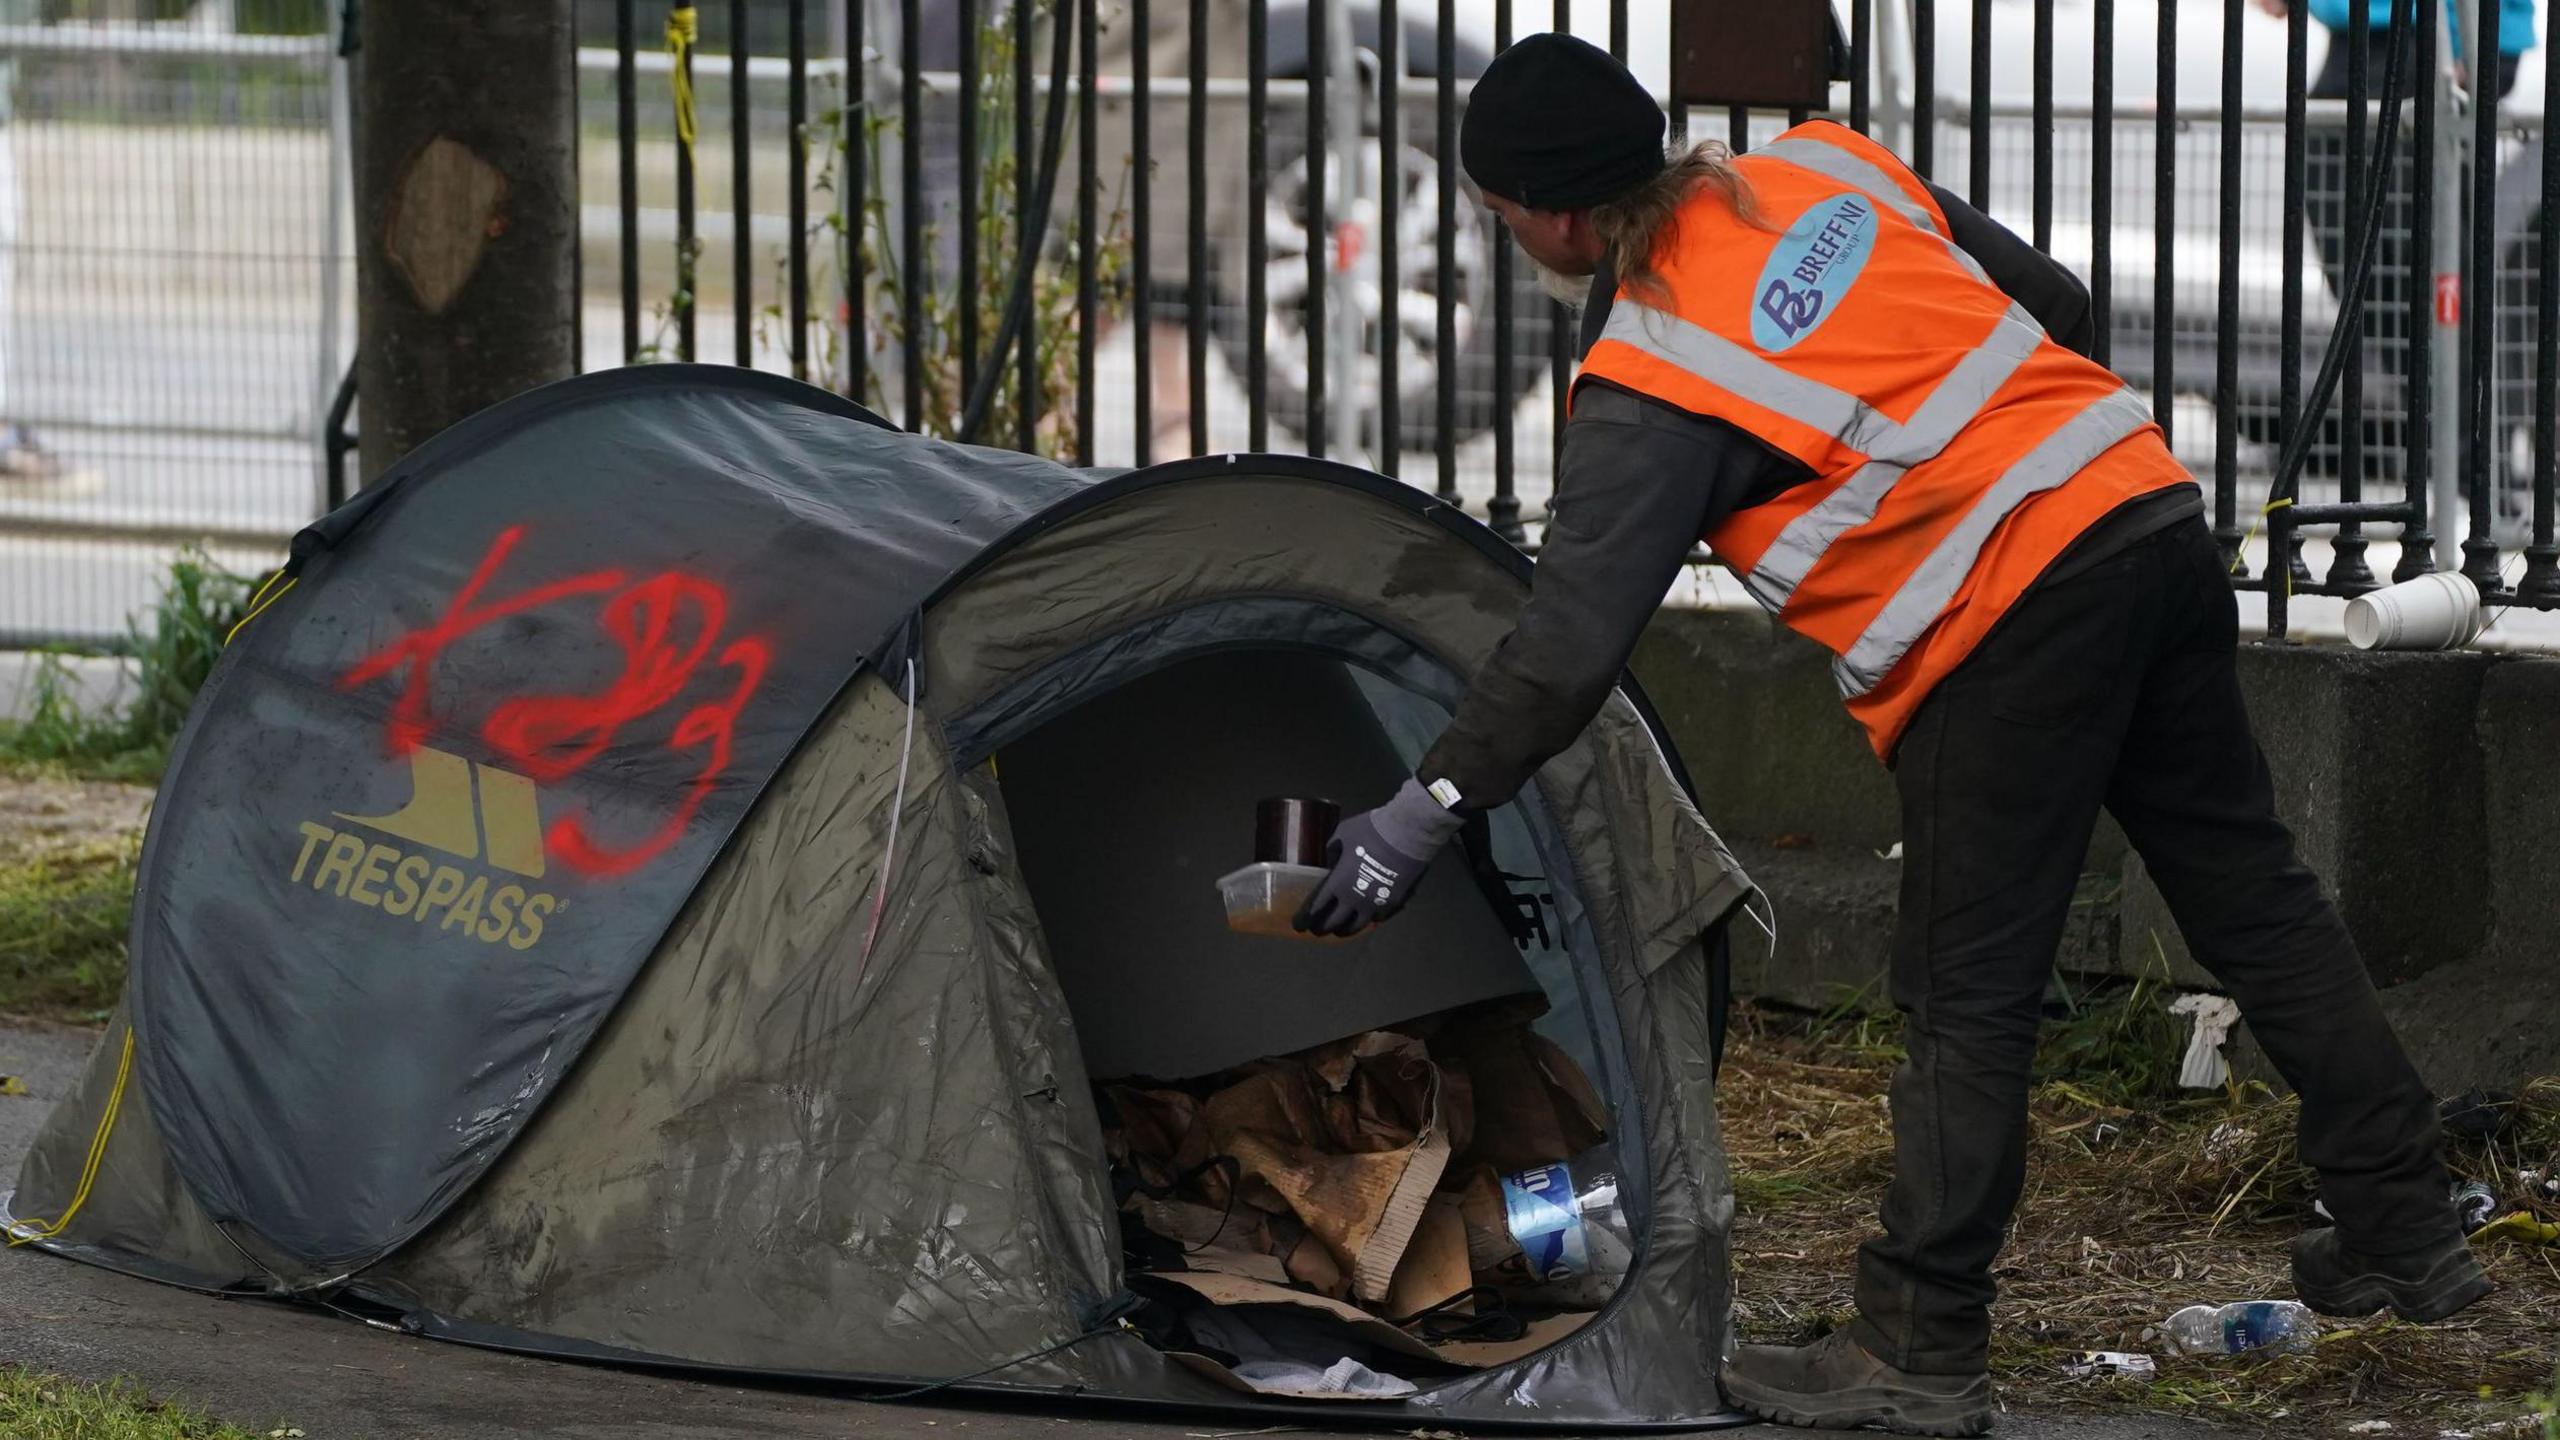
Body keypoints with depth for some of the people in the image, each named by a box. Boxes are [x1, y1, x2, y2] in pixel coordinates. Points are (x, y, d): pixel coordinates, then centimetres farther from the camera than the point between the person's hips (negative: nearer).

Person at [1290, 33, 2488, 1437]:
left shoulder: (1645, 387, -9)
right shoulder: (1822, 170, 10)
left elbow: (1571, 641, -15)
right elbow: (2052, 305, 17)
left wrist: (1423, 811, -9)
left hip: (2006, 633, -8)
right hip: (2152, 513, 8)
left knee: (1965, 1000, 0)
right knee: (2247, 889, 18)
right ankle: (2402, 1230, 25)